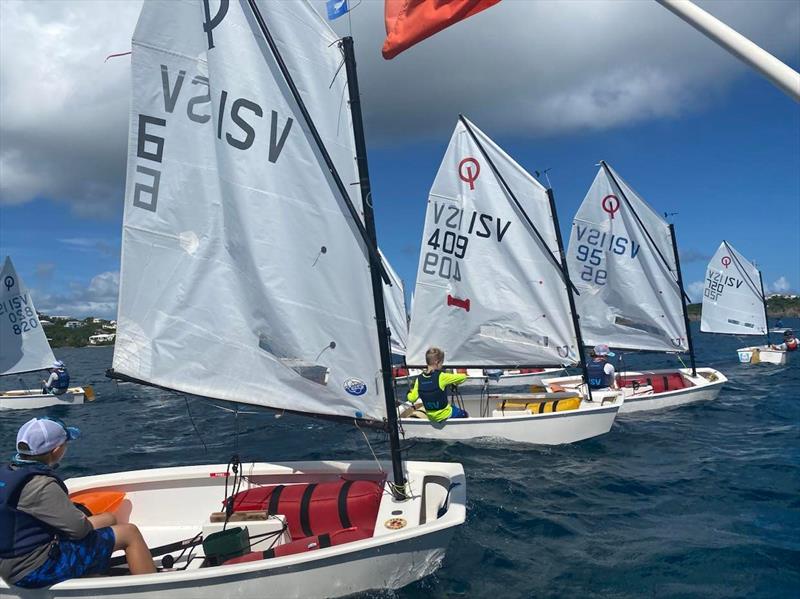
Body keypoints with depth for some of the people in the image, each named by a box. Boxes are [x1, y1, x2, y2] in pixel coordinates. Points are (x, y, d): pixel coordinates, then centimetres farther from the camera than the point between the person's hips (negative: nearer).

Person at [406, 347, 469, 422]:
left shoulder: (419, 379, -11)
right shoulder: (441, 377, -23)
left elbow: (412, 399, -5)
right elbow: (463, 377, -15)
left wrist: (409, 394, 18)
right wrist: (455, 382, 6)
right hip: (444, 415, -5)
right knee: (465, 414, 22)